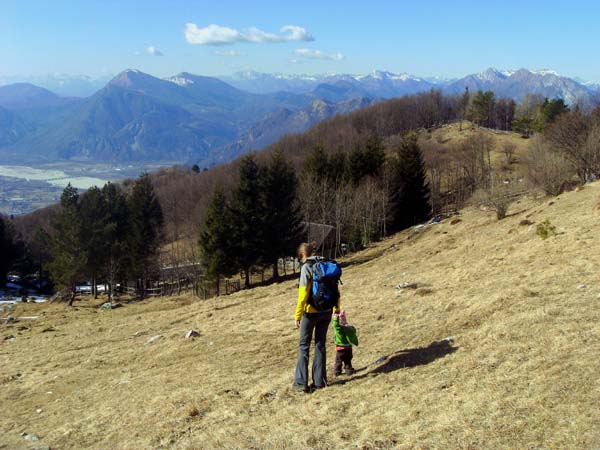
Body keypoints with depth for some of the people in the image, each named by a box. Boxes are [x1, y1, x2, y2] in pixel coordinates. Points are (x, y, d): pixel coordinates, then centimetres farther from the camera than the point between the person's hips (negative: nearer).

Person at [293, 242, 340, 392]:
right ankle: (319, 380, 15)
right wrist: (337, 308, 20)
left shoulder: (307, 267, -13)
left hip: (311, 312, -5)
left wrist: (297, 315, -14)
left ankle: (301, 382, 0)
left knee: (304, 346, 5)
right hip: (326, 311, 5)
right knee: (320, 344, 14)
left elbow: (303, 293, -17)